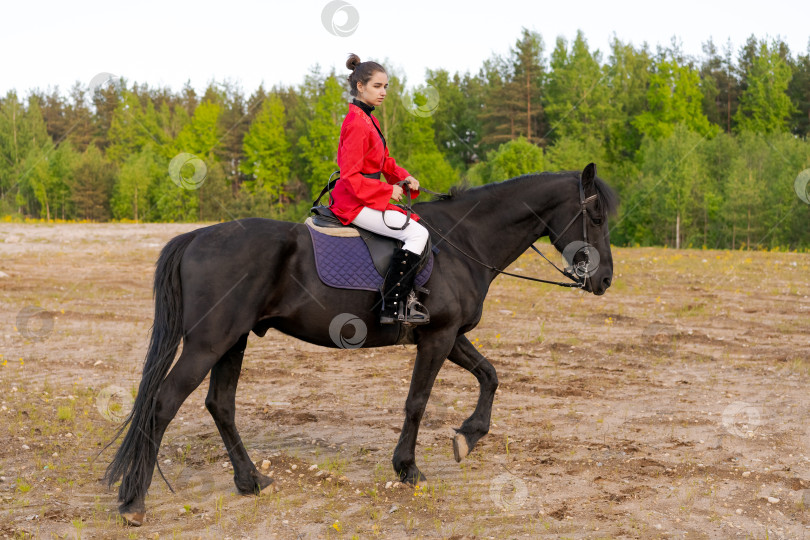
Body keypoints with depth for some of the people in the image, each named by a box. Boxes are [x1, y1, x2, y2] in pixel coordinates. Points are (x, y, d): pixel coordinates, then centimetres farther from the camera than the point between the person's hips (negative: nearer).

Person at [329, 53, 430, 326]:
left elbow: (384, 160, 22)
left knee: (417, 223, 19)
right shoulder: (356, 123, -18)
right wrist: (387, 191, -17)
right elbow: (350, 177, -22)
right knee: (417, 234, -19)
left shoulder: (368, 119, 15)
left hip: (370, 199, 11)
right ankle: (392, 307, -20)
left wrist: (404, 177, 4)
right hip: (355, 203, -11)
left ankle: (404, 298, 16)